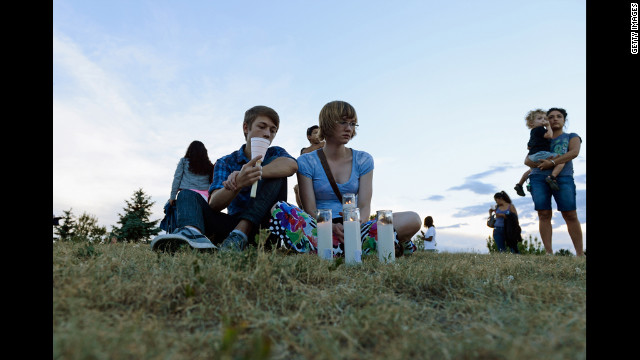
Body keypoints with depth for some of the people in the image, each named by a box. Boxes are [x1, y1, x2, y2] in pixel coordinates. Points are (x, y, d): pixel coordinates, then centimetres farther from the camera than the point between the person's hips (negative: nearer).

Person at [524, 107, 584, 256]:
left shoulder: (571, 136, 19)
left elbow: (574, 152, -1)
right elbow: (527, 160, 14)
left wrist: (552, 162, -14)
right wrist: (540, 163, -7)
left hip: (563, 178, -1)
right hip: (539, 178, 2)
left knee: (570, 215, -9)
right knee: (544, 215, -7)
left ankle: (580, 253, -4)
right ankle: (549, 252, -7)